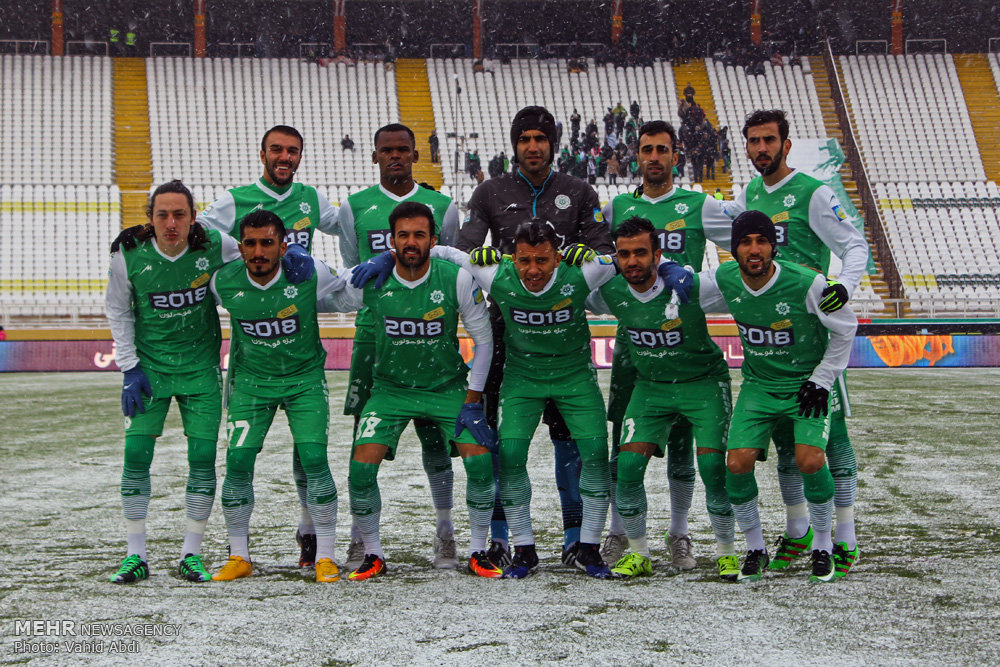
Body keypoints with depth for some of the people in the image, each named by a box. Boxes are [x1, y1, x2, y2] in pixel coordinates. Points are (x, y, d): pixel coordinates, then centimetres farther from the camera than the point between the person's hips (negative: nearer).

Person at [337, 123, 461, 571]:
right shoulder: (355, 208, 9)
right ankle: (360, 536, 5)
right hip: (374, 331, 0)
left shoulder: (442, 207, 10)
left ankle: (445, 532, 11)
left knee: (433, 432, 2)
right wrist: (377, 309, 7)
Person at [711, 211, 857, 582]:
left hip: (806, 384, -3)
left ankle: (823, 545, 3)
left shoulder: (807, 283, -21)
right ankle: (755, 549, 9)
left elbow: (845, 329, -6)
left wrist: (821, 380, -5)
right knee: (737, 465, -14)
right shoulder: (724, 279, -10)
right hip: (758, 386, 3)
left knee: (810, 461, -23)